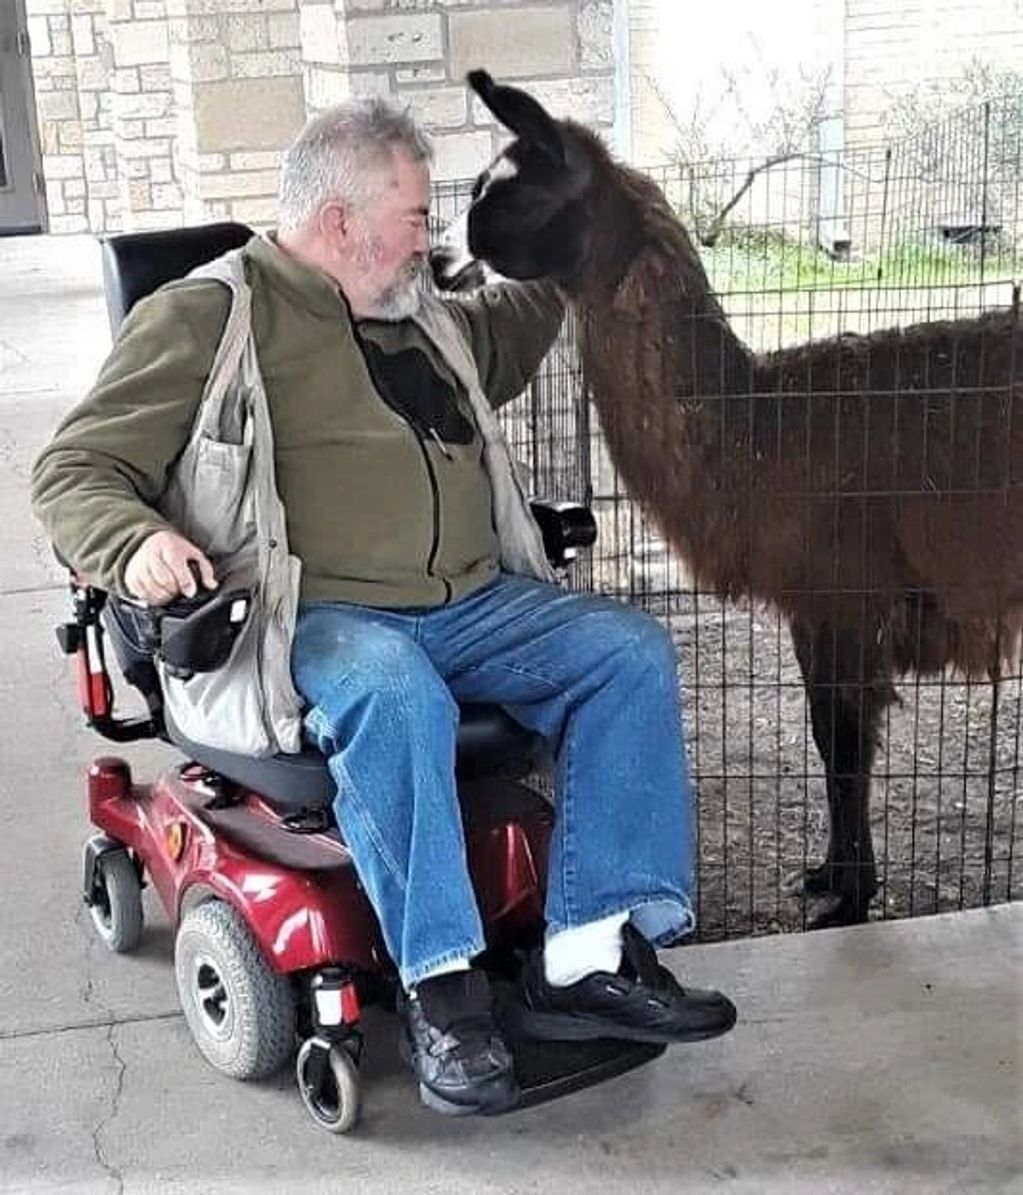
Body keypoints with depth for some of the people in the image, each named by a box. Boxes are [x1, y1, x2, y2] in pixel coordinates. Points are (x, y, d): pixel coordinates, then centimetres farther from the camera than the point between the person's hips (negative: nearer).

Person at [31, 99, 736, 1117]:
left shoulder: (421, 314, 21)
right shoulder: (205, 316, -1)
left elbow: (496, 345, 45)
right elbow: (75, 470, -5)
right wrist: (133, 540, -26)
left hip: (473, 604, 7)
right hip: (318, 615, -7)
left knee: (631, 651, -11)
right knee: (392, 692, -38)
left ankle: (589, 957, -16)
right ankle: (439, 985, -25)